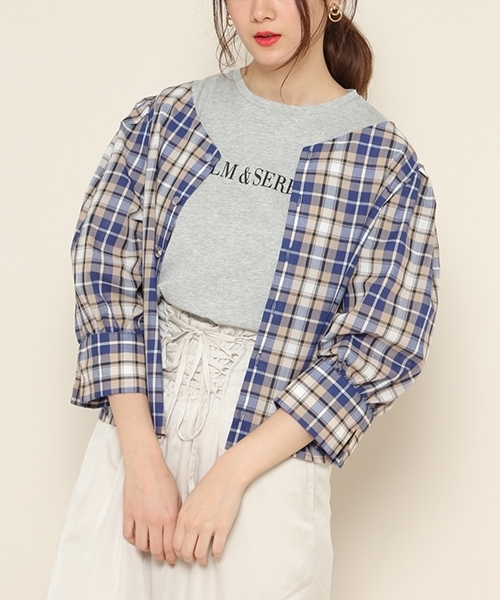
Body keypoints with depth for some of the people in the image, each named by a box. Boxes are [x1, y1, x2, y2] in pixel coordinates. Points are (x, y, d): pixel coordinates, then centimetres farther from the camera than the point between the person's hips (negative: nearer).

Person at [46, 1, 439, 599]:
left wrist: (231, 473, -13)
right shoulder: (162, 120, 4)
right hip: (134, 430, 2)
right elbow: (104, 269, -1)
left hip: (270, 455, -2)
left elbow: (382, 345, -7)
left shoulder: (384, 164, -3)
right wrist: (143, 458, -12)